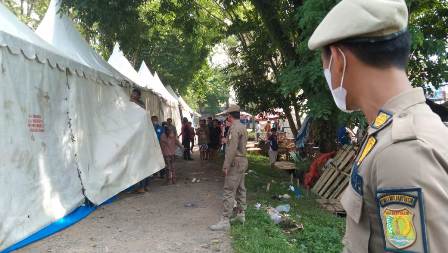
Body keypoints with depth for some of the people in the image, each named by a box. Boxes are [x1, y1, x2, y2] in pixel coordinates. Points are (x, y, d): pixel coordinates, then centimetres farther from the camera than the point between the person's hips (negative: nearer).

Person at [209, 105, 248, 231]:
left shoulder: (234, 128, -17)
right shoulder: (243, 127, 13)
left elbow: (232, 149, -23)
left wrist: (226, 165, -21)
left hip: (236, 163, -10)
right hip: (243, 161, 10)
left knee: (229, 192, -9)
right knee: (240, 189, 16)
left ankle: (225, 221, -7)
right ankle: (241, 215, 25)